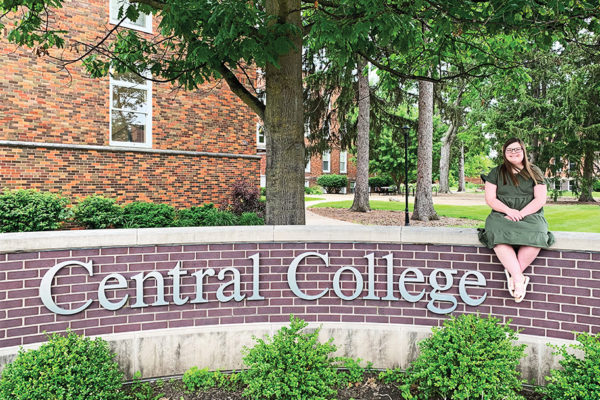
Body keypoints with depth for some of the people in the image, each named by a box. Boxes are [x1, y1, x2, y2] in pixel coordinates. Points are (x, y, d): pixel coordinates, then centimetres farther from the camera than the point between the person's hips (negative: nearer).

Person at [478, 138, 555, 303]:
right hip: (502, 215, 0)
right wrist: (509, 211, -12)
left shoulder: (534, 172, 14)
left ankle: (512, 274, -24)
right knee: (499, 236, -36)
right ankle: (519, 277, -34)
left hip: (530, 215, 1)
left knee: (535, 236, -35)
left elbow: (540, 200, 4)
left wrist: (521, 214, -10)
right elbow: (490, 198, 4)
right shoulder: (496, 173, 13)